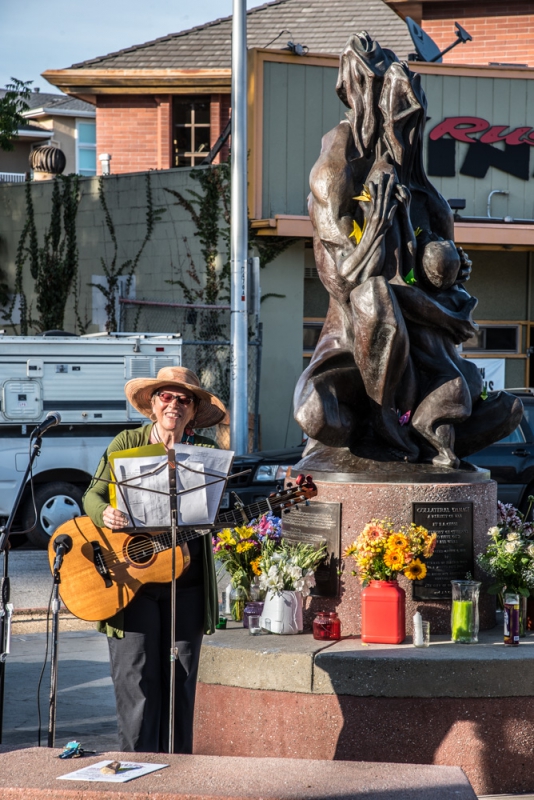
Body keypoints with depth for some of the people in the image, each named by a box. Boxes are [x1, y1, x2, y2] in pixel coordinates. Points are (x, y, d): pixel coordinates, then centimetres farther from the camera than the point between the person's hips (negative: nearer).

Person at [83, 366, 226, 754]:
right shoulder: (127, 443, 5)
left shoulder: (206, 452, 4)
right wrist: (105, 514, -19)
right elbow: (93, 494, 3)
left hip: (186, 583, 1)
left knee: (180, 679, 6)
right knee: (135, 677, -4)